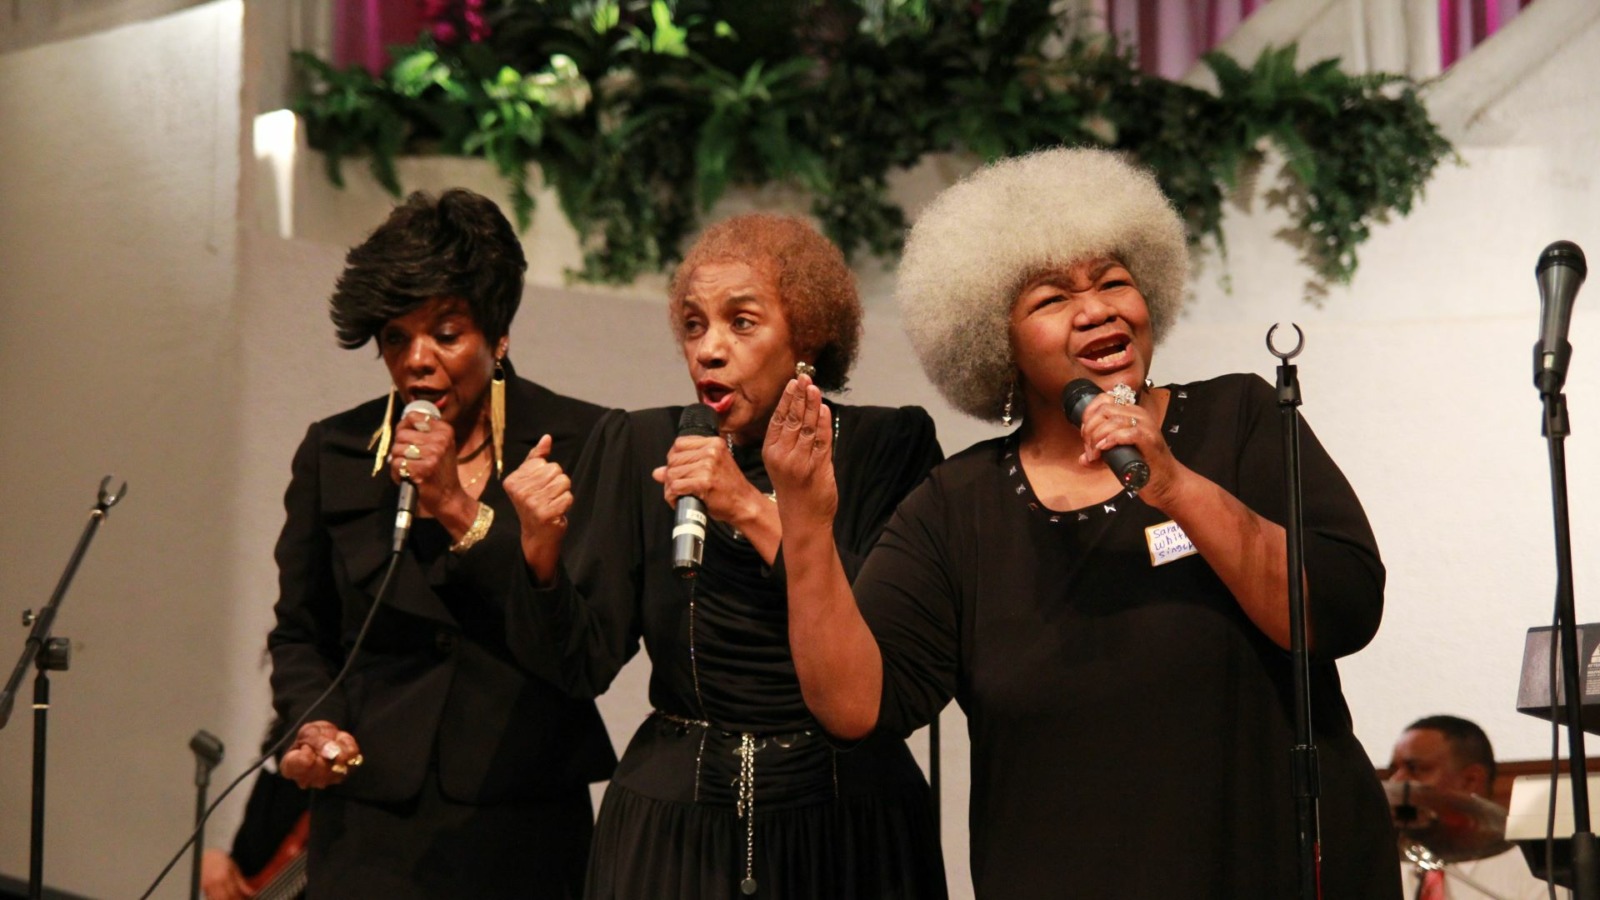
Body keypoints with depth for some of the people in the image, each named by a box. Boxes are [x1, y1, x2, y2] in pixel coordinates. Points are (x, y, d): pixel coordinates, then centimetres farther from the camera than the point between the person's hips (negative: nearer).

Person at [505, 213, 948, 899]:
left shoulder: (888, 446, -4)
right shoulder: (638, 448, 1)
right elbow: (585, 667, -3)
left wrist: (754, 511, -21)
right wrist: (542, 555, -22)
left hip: (847, 828, -1)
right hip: (674, 828, 1)